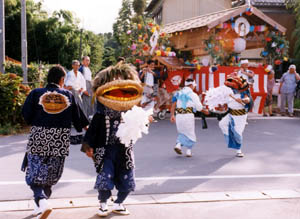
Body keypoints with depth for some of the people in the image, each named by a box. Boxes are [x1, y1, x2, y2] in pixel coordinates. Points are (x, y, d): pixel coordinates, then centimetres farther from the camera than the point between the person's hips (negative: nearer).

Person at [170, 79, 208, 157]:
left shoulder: (178, 93, 12)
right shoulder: (193, 95, -1)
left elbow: (173, 104, 2)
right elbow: (199, 107, 1)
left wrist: (172, 115, 0)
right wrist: (205, 111, 20)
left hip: (179, 115, 4)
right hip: (188, 115, -4)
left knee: (182, 132, 21)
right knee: (190, 134, 12)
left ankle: (178, 145, -1)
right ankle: (189, 151, 12)